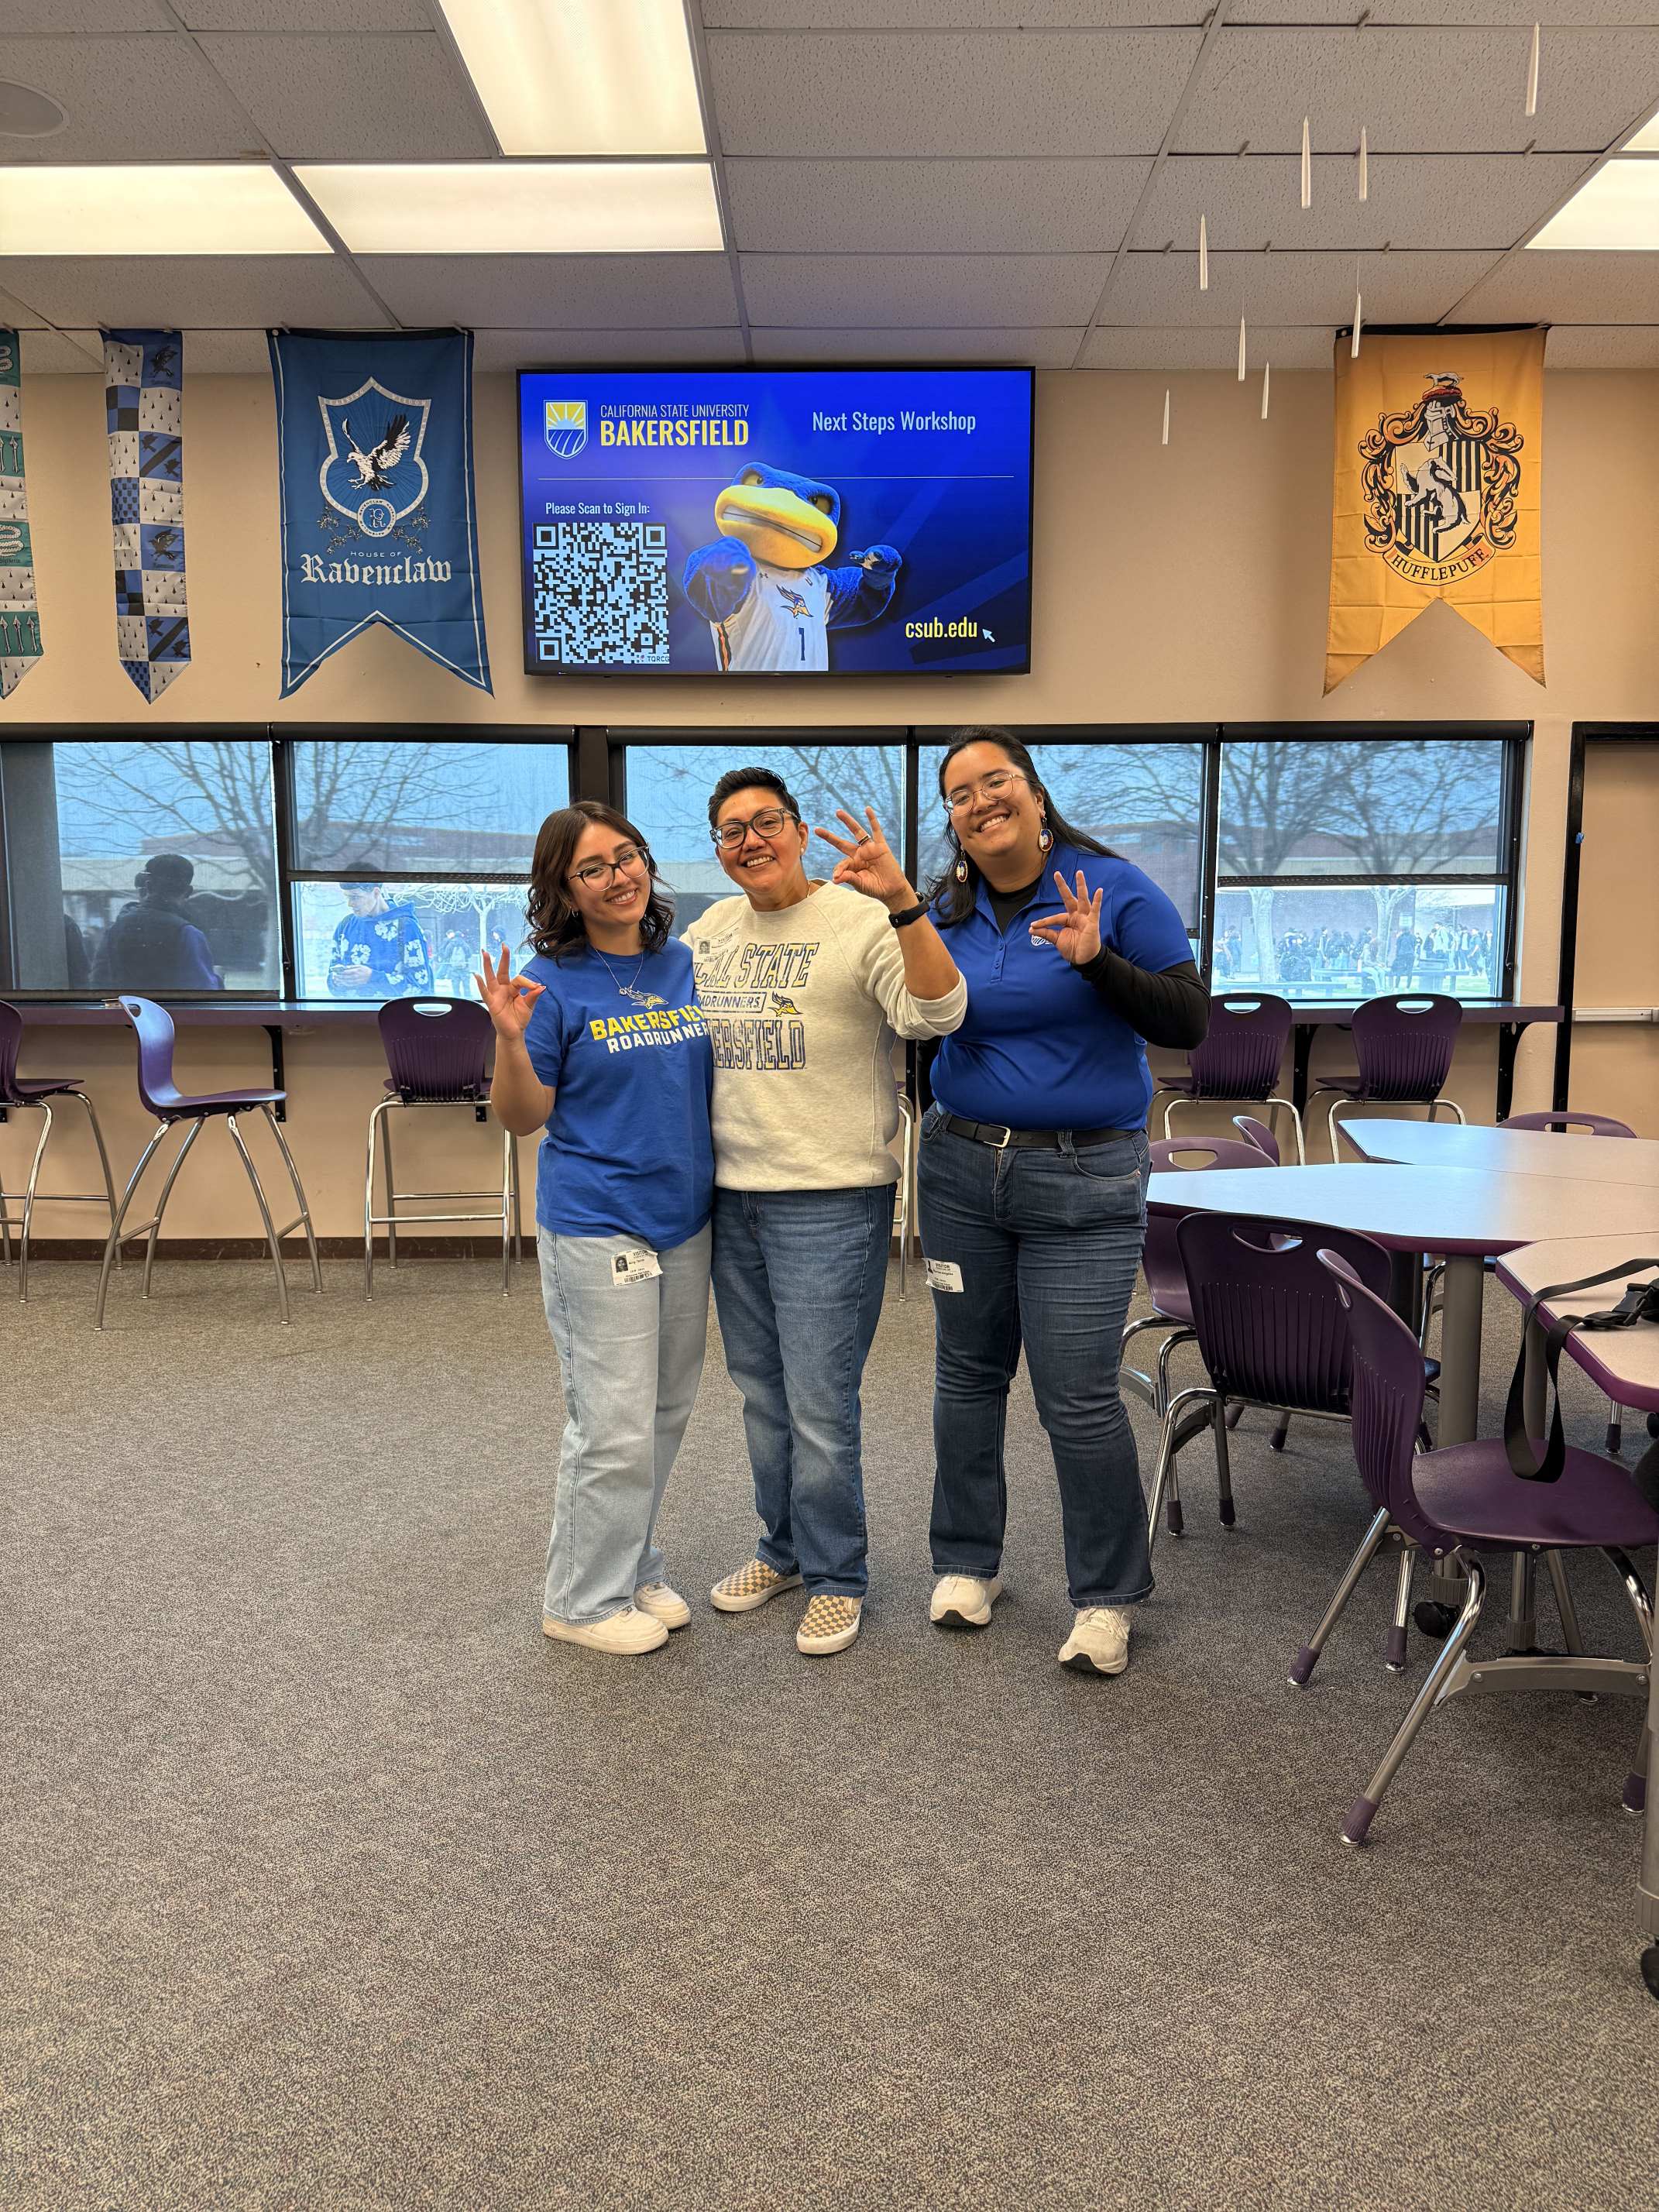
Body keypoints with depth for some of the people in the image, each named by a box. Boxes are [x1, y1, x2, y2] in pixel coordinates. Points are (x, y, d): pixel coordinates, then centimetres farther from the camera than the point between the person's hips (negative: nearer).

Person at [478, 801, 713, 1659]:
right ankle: (584, 1601, 18)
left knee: (665, 1415, 16)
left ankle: (635, 1568, 34)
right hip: (595, 1225, -6)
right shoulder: (554, 983, -9)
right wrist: (510, 1038, -25)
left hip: (686, 1220, 6)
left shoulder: (684, 965, 7)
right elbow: (522, 1118, -8)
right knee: (614, 1427, -1)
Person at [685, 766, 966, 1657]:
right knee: (761, 1392, 19)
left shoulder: (857, 917, -11)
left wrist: (902, 903, -38)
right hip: (732, 1195, 7)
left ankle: (835, 1578, 19)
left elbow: (936, 1014, -26)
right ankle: (783, 1548, 37)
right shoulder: (708, 932, 10)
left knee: (819, 1404, -1)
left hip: (830, 1201, -7)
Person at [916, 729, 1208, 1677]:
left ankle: (1106, 1596, 17)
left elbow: (1190, 1022, -10)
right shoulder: (945, 911, 5)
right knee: (968, 1372, 13)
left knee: (1078, 1396, -3)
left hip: (1085, 1180, -4)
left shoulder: (1114, 889, -7)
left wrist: (1096, 961, -24)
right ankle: (968, 1562, 32)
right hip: (962, 1165, 4)